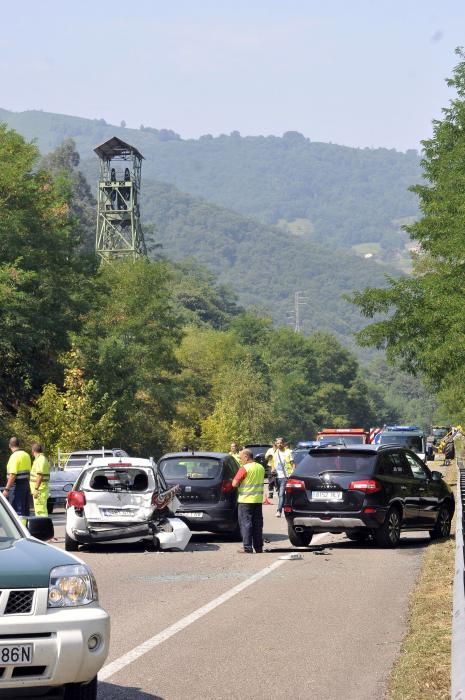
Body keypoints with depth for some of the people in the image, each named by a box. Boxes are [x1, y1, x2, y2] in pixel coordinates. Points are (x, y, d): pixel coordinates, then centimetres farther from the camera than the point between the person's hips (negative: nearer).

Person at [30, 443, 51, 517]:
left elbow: (40, 475, -23)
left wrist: (36, 489, -25)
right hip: (42, 490, 11)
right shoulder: (43, 459, 18)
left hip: (40, 490, -11)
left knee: (40, 511, -12)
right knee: (42, 510, 15)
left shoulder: (40, 460, -16)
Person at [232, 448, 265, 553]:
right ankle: (258, 547, 12)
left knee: (246, 524, -3)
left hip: (245, 500, -7)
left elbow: (234, 484, -17)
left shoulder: (244, 468, -14)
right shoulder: (261, 468, 10)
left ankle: (248, 548, -6)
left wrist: (235, 479, 3)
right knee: (257, 524, 10)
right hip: (258, 500, 7)